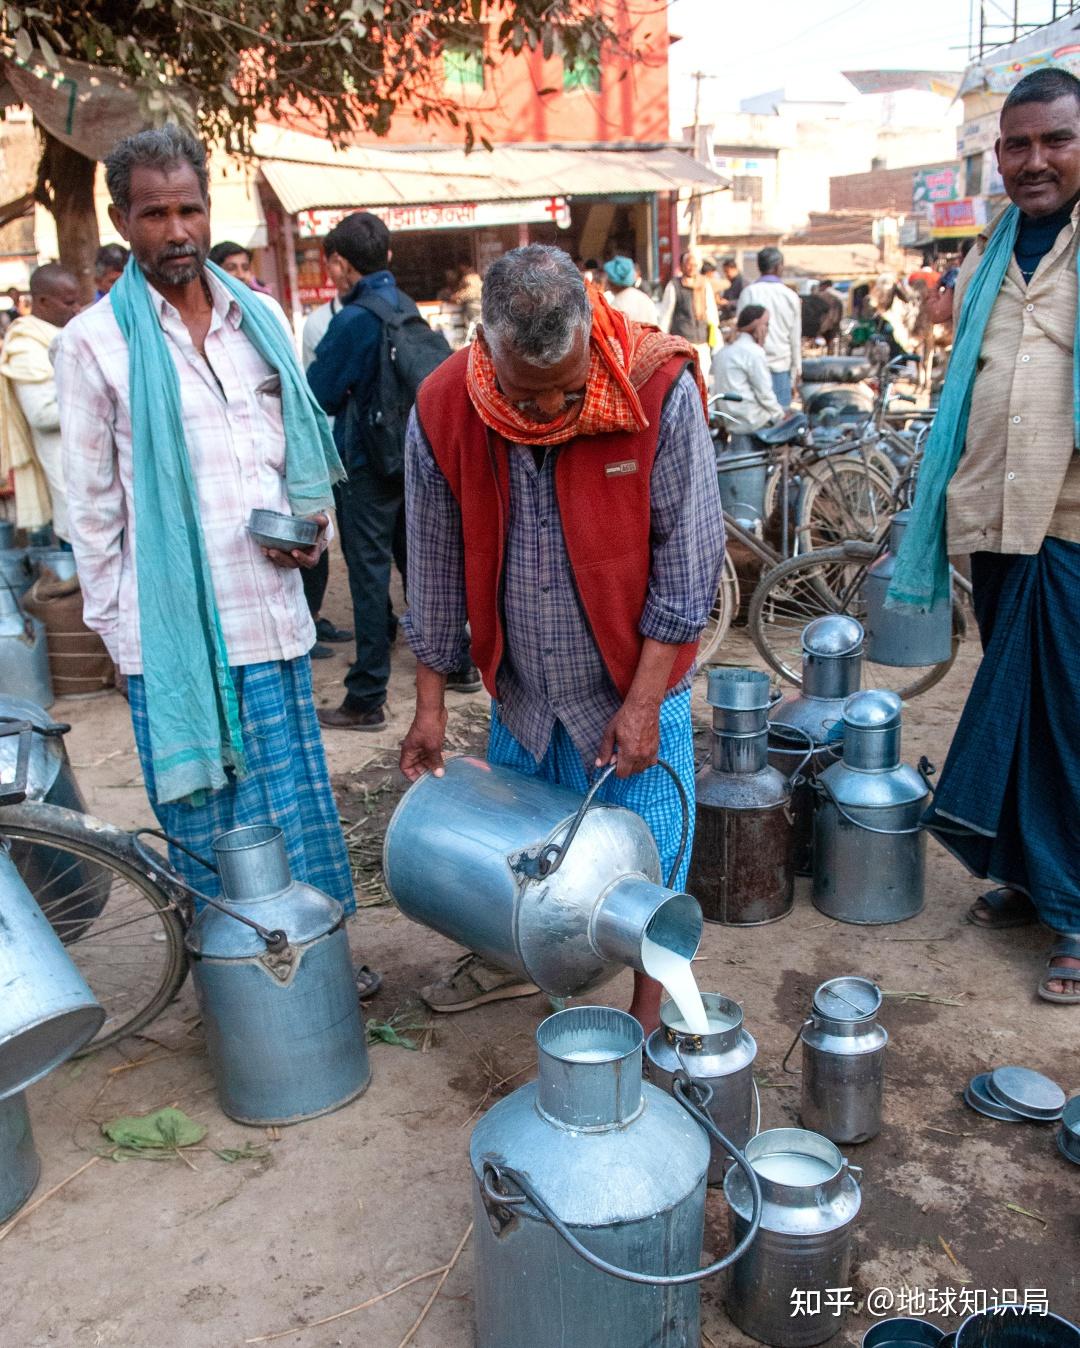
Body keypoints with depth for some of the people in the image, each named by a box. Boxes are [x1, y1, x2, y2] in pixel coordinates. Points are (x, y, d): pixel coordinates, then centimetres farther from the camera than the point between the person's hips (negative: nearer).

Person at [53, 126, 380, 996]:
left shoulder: (261, 319, 8)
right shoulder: (94, 342, -2)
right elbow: (93, 503, 1)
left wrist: (313, 526, -2)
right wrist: (115, 625, 1)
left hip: (271, 612, 4)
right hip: (170, 628, -3)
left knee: (299, 801, 13)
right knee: (205, 818, 8)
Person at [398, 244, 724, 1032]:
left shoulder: (660, 391, -22)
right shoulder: (443, 410, -14)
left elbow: (689, 557, -16)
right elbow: (436, 566, -3)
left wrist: (643, 702, -16)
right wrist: (431, 704, 1)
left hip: (630, 683, -3)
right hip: (521, 687, 3)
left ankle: (650, 1016, 24)